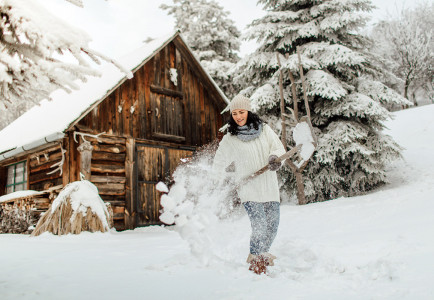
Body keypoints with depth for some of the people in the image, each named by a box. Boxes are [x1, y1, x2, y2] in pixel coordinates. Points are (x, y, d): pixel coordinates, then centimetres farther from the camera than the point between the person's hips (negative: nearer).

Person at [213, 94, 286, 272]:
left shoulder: (264, 129, 8)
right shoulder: (229, 139, 2)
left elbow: (278, 147, -1)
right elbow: (218, 165, 12)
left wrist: (275, 157, -19)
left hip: (270, 187, 3)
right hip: (249, 190, -3)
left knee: (272, 226, 8)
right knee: (260, 227, -13)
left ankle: (263, 253, 34)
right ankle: (255, 258, 11)